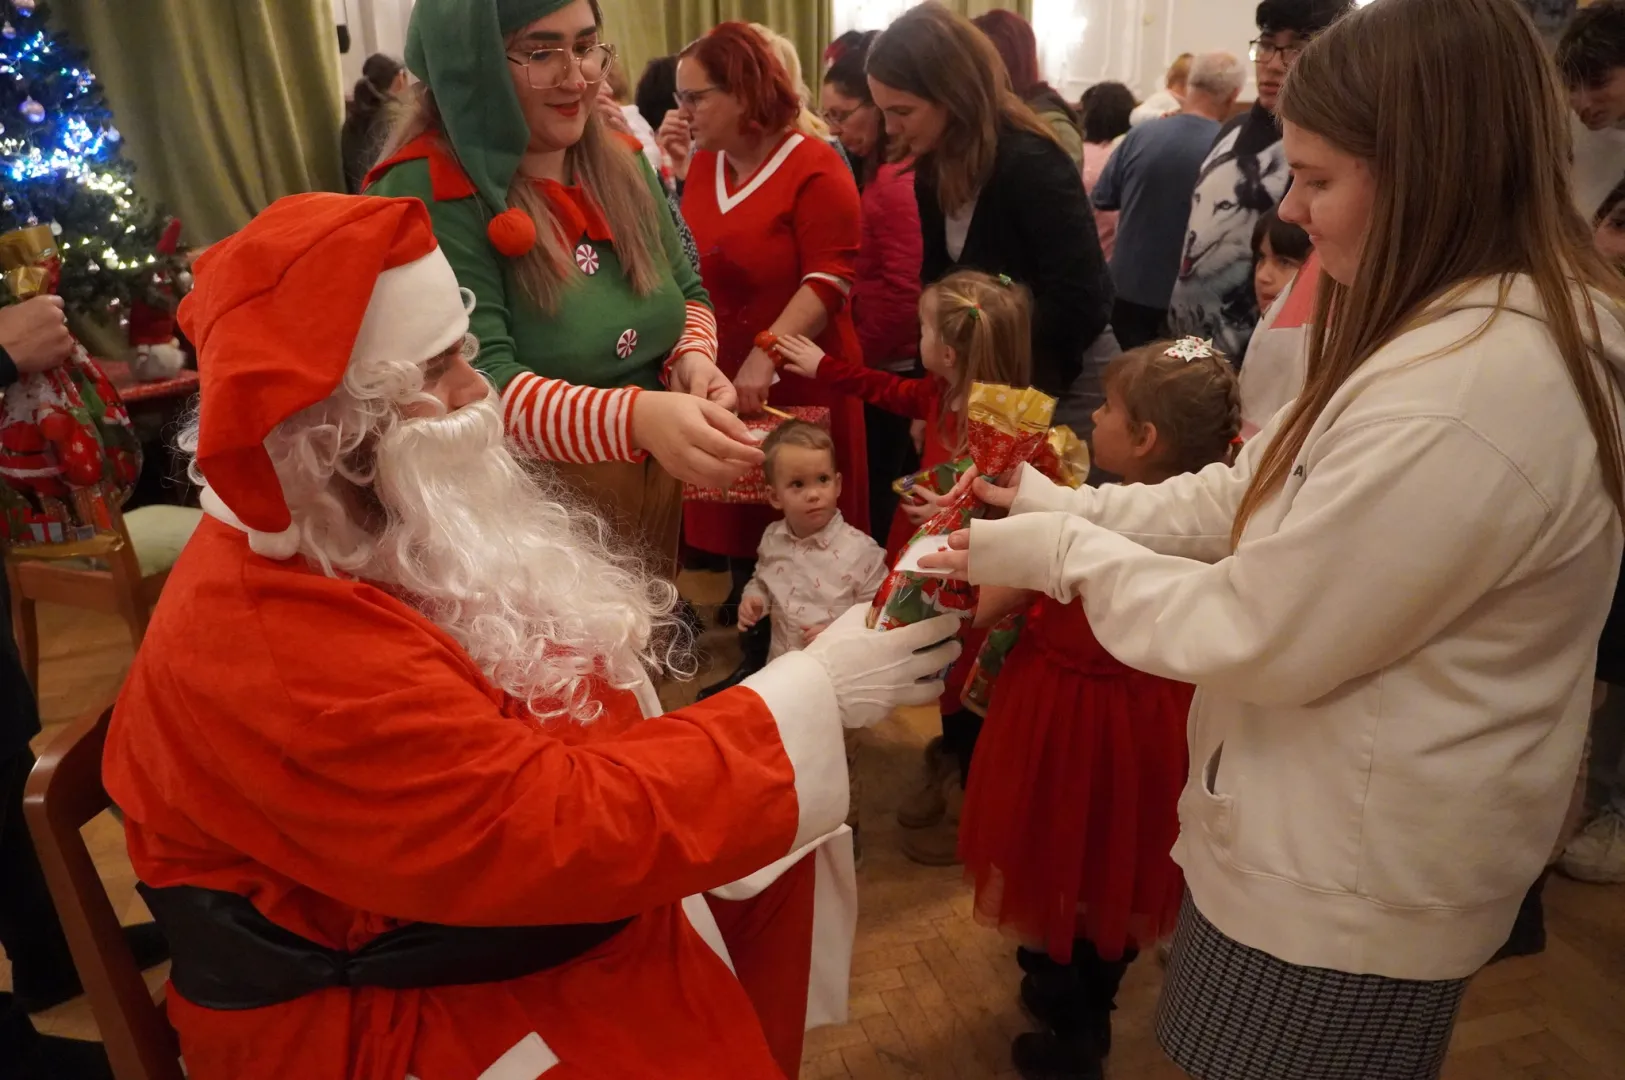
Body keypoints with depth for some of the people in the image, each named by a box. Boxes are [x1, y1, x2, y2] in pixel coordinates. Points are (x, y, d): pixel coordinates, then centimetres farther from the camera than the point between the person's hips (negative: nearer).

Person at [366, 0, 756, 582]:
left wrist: (692, 359, -13)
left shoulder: (621, 163, 3)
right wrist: (636, 417, -39)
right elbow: (477, 385, -24)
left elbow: (686, 294, 10)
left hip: (652, 497, 6)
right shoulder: (428, 196, -17)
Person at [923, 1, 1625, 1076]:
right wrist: (1071, 505, -2)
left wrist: (1062, 549, -14)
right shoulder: (1512, 322, 3)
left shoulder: (1459, 401, -33)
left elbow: (1256, 635, -25)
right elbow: (1255, 494, 6)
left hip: (1346, 879, -9)